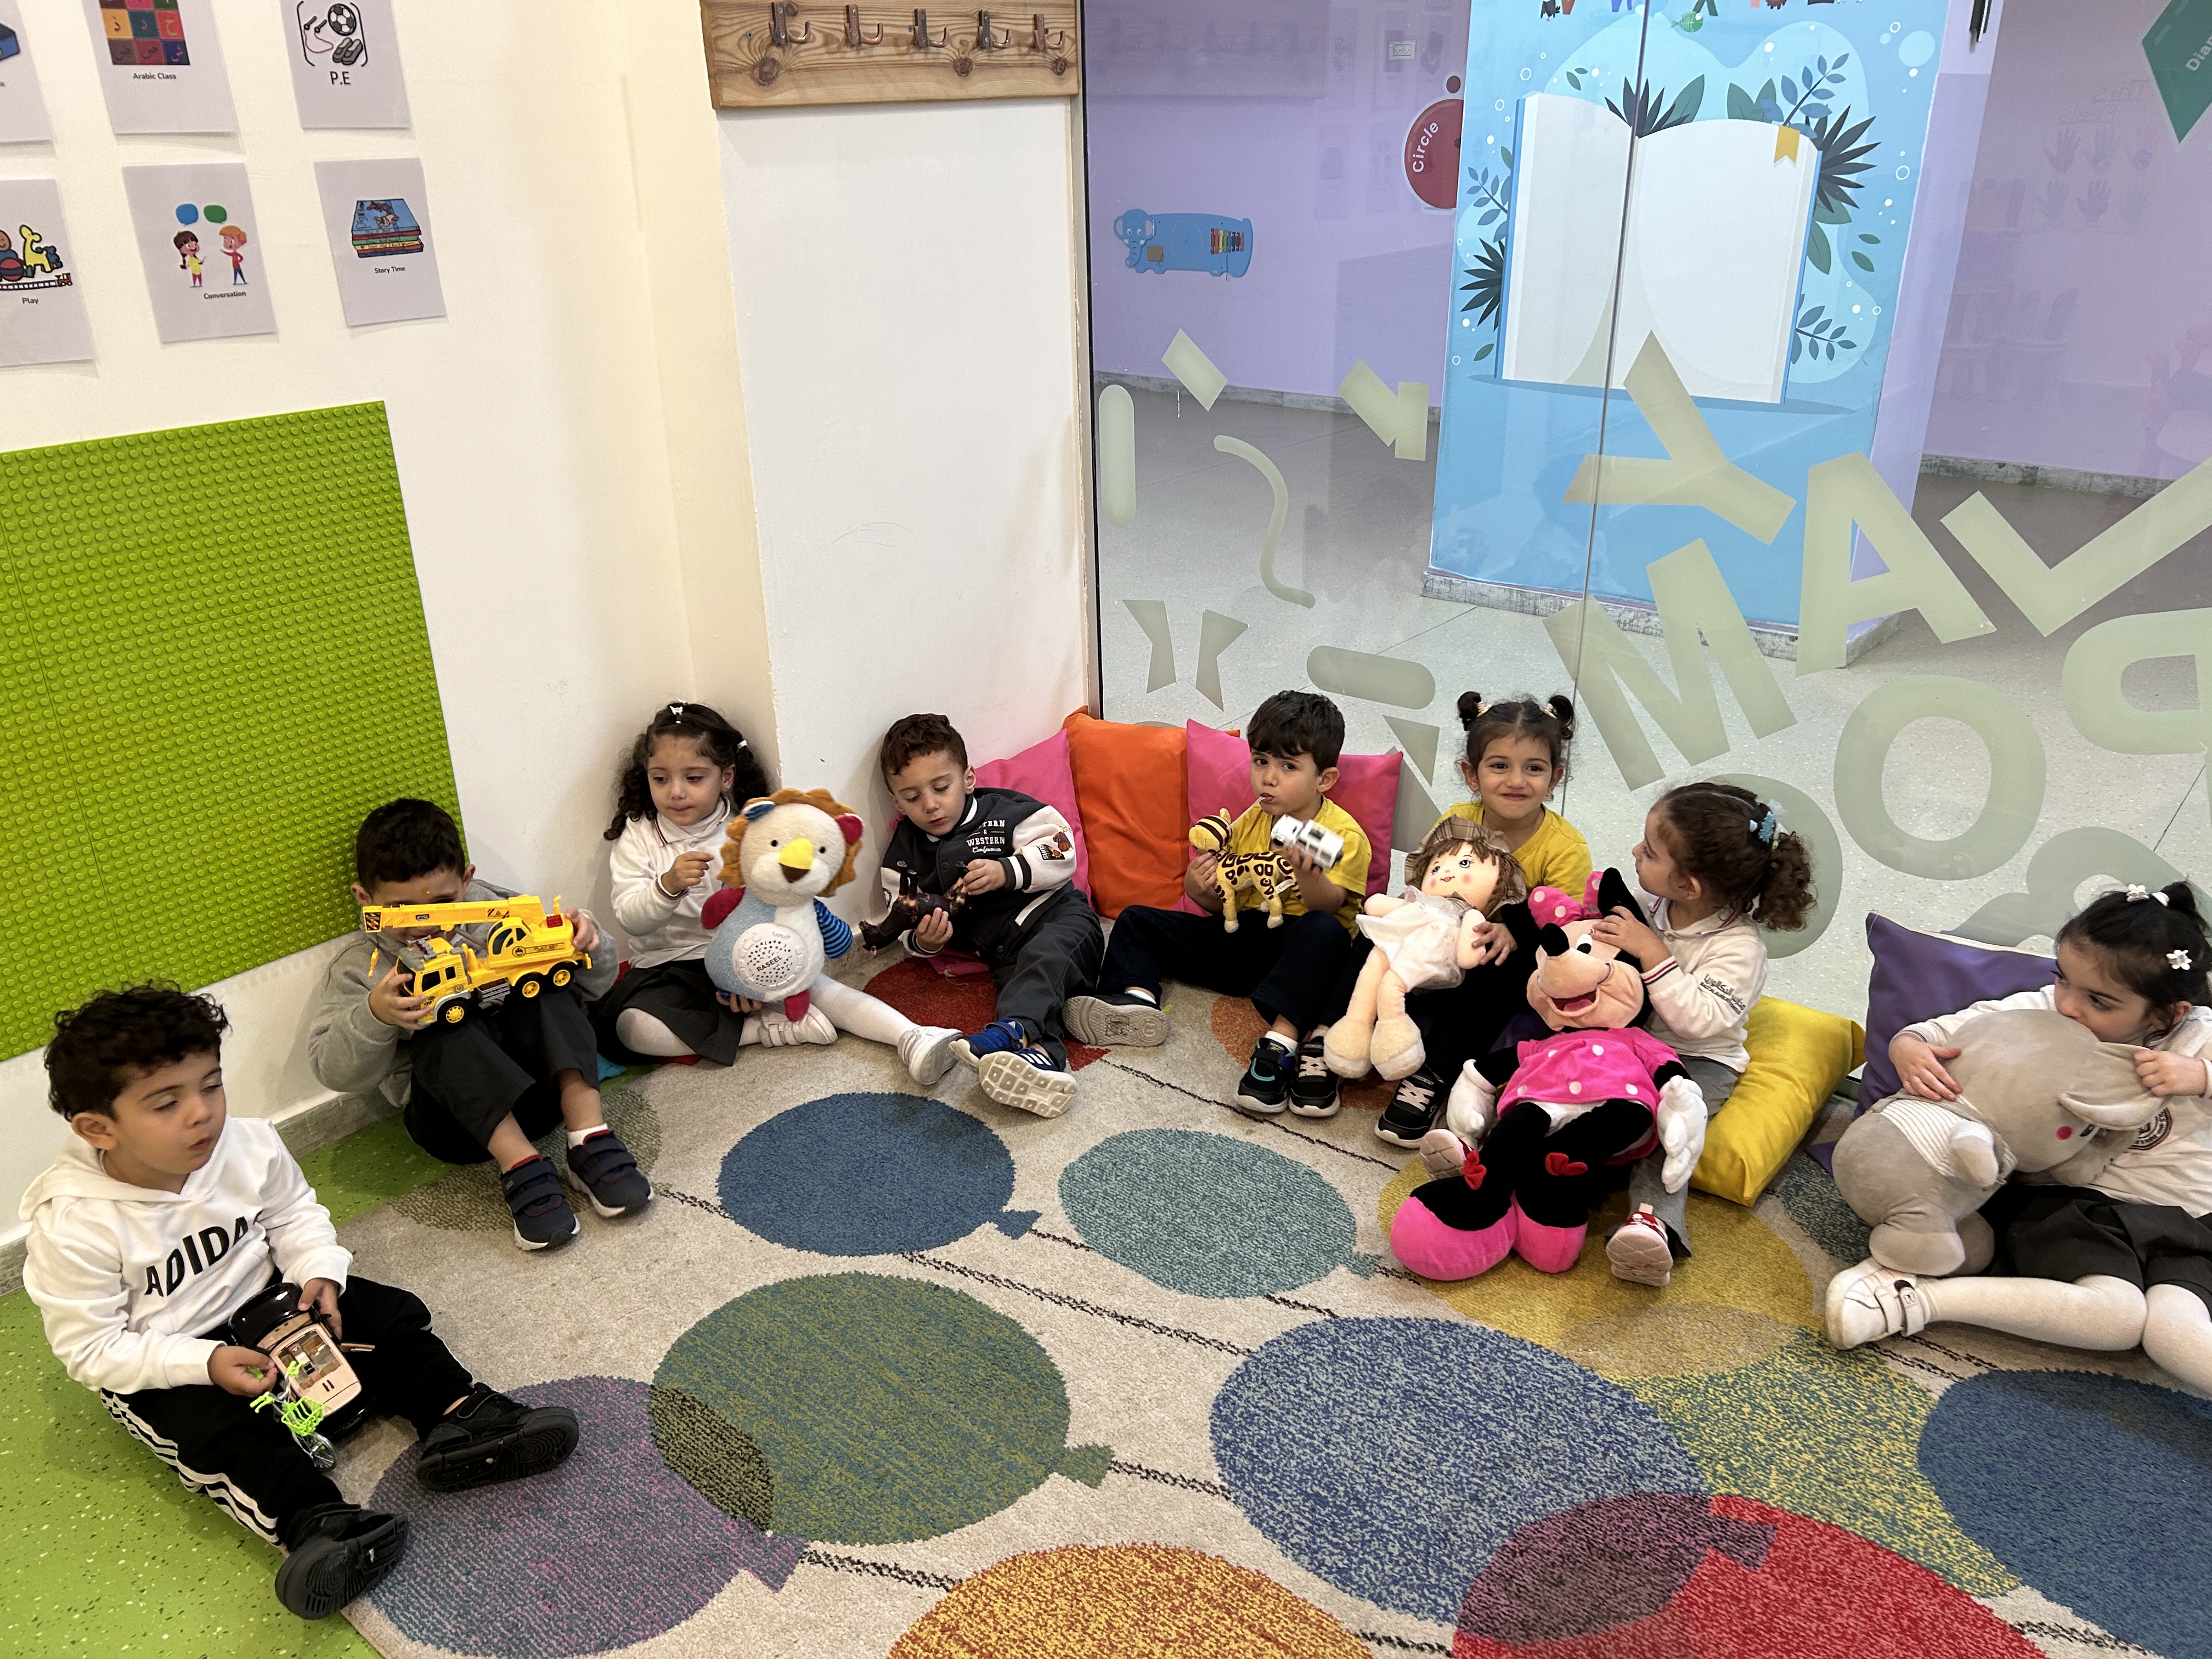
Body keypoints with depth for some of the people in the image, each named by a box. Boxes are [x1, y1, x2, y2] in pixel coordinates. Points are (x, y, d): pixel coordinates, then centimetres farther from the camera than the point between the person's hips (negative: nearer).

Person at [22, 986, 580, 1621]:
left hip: (263, 1299, 5)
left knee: (390, 1317, -10)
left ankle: (460, 1416, -18)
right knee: (216, 1427, -31)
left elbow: (295, 1216, 3)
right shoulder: (72, 1228, -26)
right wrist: (206, 1363, -29)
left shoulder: (248, 1146, -16)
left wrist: (318, 1274, -16)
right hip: (156, 1366, -4)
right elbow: (91, 1349, -20)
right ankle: (316, 1522, -41)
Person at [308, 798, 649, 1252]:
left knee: (549, 984, -22)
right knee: (437, 1029, -30)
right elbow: (334, 1071, -8)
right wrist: (374, 1016, -27)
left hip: (541, 1082, 2)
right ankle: (521, 1167, -39)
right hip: (455, 1120, -2)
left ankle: (590, 1139, -33)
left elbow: (595, 984, 10)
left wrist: (585, 940, -13)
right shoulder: (361, 964, 3)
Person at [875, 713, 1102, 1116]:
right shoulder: (905, 856, 14)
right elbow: (905, 923, 15)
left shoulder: (1004, 811, 5)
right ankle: (1039, 1054, -64)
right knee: (1019, 981, -32)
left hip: (1059, 915, -1)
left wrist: (1007, 872, -15)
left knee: (1043, 955, -37)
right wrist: (923, 941, -9)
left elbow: (1062, 852, -2)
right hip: (1003, 951, 1)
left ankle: (1011, 1030, -63)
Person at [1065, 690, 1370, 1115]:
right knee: (1138, 920, 2)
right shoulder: (1248, 823, 8)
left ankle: (1281, 1040, -46)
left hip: (1299, 952, -6)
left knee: (1325, 931, -41)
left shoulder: (1344, 834, -10)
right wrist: (1199, 888, -12)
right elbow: (1221, 904, 11)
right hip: (1244, 942, 6)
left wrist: (1308, 875, -48)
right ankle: (1137, 997, -27)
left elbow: (1330, 904, -26)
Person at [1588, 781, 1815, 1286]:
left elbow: (1698, 1021, -29)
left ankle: (1655, 1219, -46)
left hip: (1698, 1060, -6)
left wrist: (1652, 953, -30)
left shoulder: (1738, 945, -17)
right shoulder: (1652, 908, 1)